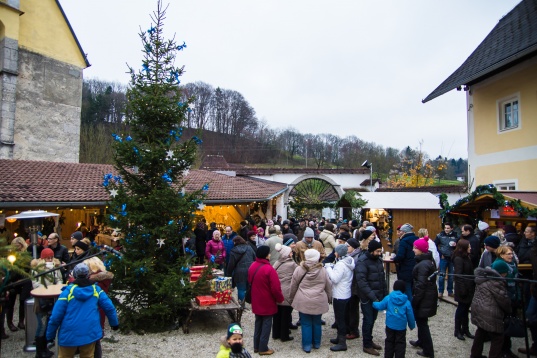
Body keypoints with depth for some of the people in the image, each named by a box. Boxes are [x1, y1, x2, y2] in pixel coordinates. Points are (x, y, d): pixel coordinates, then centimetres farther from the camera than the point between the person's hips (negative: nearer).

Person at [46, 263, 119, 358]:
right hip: (90, 334, 2)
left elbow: (56, 316, -8)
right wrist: (114, 323, 13)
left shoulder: (68, 291, -9)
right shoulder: (96, 289, -2)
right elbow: (109, 307, -2)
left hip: (69, 335, -1)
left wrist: (50, 335, 5)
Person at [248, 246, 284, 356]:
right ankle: (263, 349, 15)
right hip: (267, 302, -7)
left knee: (258, 323, 19)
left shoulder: (252, 266, 0)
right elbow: (276, 288, -22)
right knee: (266, 325, 7)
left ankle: (256, 346, 29)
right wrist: (280, 299, -5)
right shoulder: (269, 269, -24)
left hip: (256, 301, 7)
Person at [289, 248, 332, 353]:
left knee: (306, 323, 9)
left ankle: (307, 345, 15)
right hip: (319, 301, 2)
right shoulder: (322, 270, -2)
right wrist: (329, 299, 21)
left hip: (303, 301, -2)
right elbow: (328, 287, 7)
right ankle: (316, 343, 30)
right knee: (317, 322, 17)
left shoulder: (299, 269, -6)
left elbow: (293, 286, 2)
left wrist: (291, 299, 16)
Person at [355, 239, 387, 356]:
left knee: (373, 319, 16)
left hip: (377, 296, 7)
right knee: (368, 320, 1)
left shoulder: (378, 260, 8)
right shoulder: (362, 261, -16)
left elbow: (382, 277, 16)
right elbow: (361, 281, -22)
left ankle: (369, 340, 31)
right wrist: (372, 296, -25)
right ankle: (367, 345, 15)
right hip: (367, 297, -7)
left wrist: (385, 293, 11)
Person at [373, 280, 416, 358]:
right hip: (401, 327, -1)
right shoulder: (406, 302, -9)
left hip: (390, 325, 2)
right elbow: (410, 315, -2)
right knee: (400, 343, 10)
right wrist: (412, 325, 12)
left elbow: (380, 306, -1)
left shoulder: (388, 298, -8)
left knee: (389, 341, 16)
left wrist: (373, 303, 19)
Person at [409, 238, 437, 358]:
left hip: (424, 298, -10)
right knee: (421, 321, 24)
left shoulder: (423, 265, -24)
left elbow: (421, 285, -24)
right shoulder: (430, 261, 6)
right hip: (430, 296, 10)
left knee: (422, 322, 3)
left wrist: (414, 300, -17)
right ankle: (421, 341, 41)